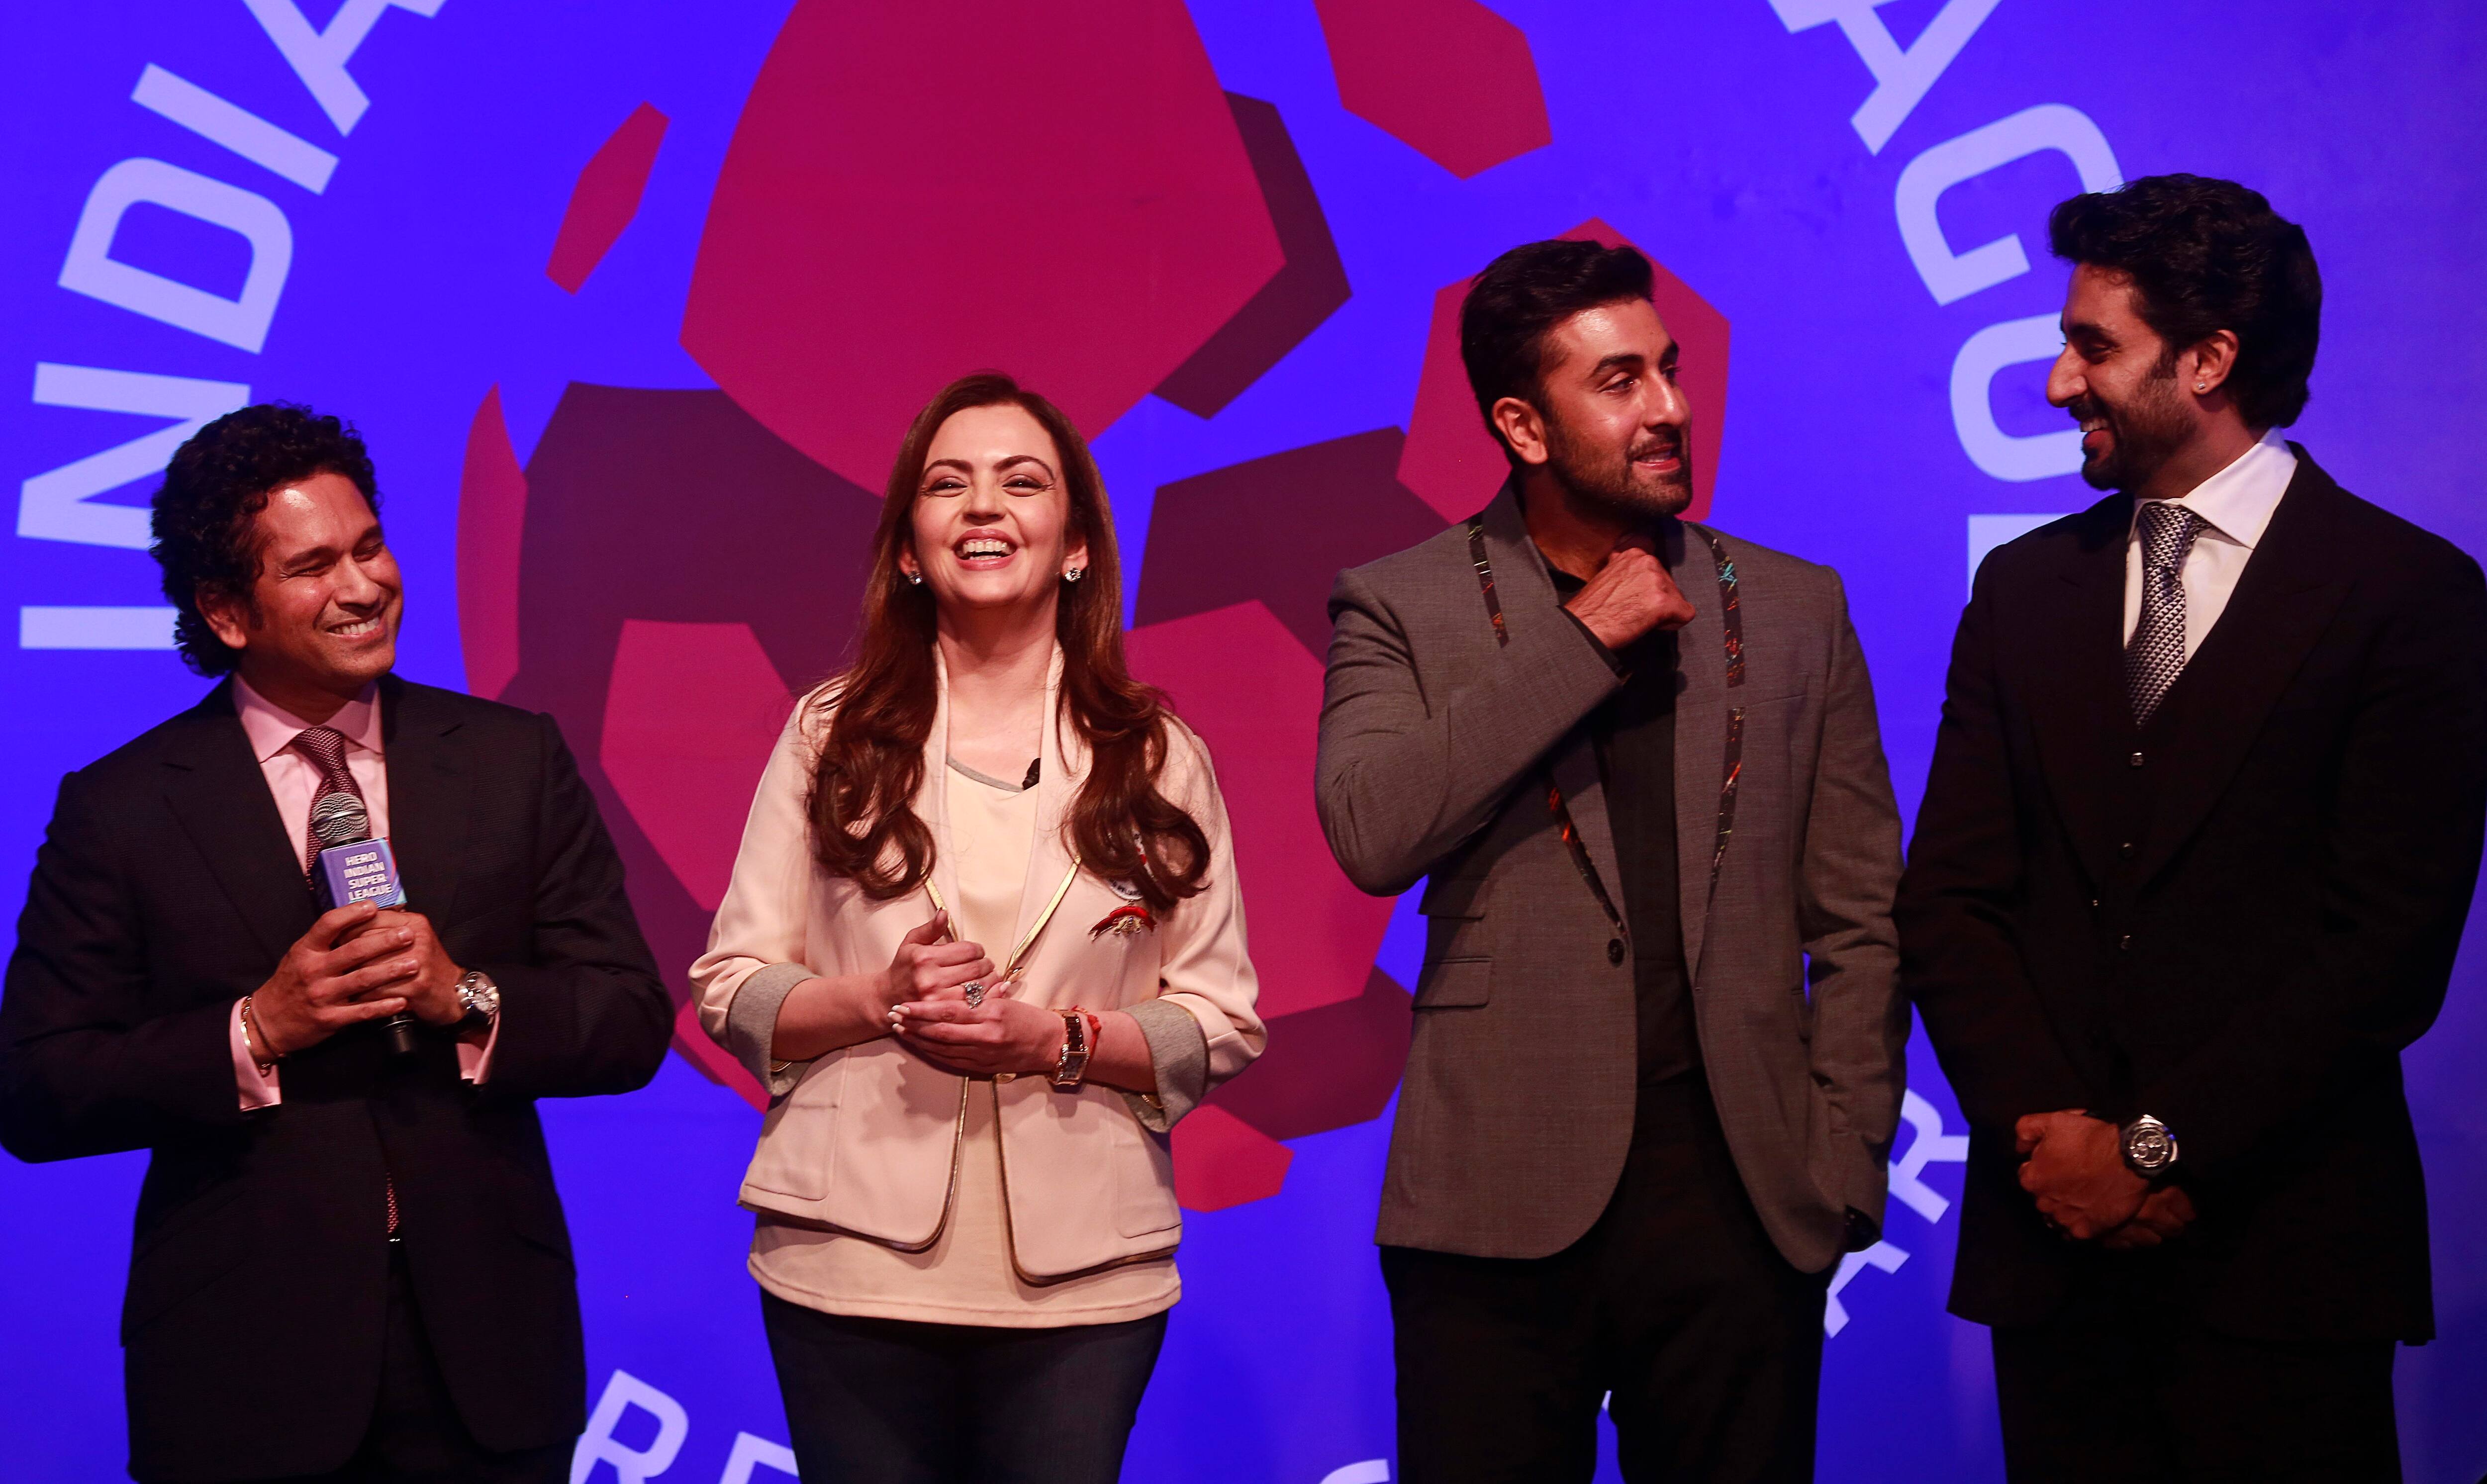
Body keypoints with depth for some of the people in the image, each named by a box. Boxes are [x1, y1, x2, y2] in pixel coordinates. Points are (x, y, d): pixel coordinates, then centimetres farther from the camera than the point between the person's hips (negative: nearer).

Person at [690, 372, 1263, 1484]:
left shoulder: (1159, 760, 6)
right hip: (852, 1267, 0)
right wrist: (878, 998, -14)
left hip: (1082, 1277, 0)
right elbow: (728, 989, 4)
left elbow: (1224, 1027, 3)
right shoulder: (830, 735, 6)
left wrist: (1058, 1038, -13)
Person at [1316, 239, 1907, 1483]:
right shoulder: (1401, 610, 4)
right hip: (1503, 1198, -2)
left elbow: (1860, 923, 10)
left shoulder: (1794, 610, 10)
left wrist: (1842, 1167, 2)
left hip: (1739, 1184, 2)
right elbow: (1371, 833, -14)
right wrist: (1581, 638, -10)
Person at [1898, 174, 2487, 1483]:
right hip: (2055, 1234, 4)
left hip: (2280, 1257, -3)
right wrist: (2047, 1129, -8)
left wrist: (2162, 1146, -11)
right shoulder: (2026, 590, 11)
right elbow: (1947, 898, 6)